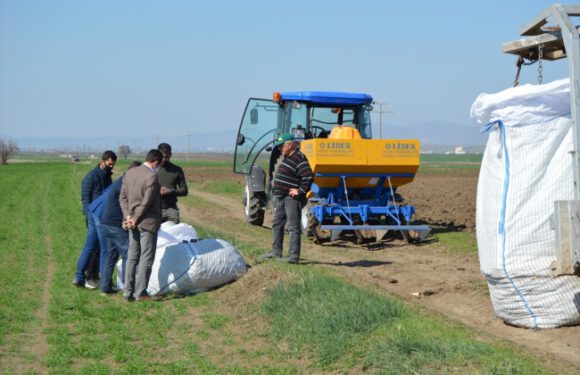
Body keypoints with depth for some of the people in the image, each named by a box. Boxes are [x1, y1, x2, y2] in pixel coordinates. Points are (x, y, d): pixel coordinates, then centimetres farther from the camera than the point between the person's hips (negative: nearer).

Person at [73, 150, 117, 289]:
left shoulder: (107, 177, 15)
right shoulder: (91, 177, -9)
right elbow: (85, 198, -11)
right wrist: (91, 216, -16)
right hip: (94, 217, -8)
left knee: (100, 249, 9)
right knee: (90, 247, -10)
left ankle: (93, 276, 15)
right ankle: (79, 276, -6)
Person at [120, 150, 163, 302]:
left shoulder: (129, 173, 7)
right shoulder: (152, 177, -17)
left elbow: (122, 196, 5)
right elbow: (146, 202, -18)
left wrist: (128, 216, -2)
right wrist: (136, 219, -10)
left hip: (133, 222, 7)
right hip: (148, 222, -7)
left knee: (132, 257, 12)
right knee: (146, 258, 1)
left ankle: (129, 292, 15)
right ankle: (140, 292, 3)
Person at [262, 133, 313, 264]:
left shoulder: (299, 159, -16)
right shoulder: (287, 158, 15)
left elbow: (308, 177, -25)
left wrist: (300, 191, -21)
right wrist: (276, 184, 19)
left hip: (292, 199, -11)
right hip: (281, 197, 11)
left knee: (293, 227, -6)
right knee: (277, 224, 17)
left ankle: (294, 256, -3)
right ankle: (276, 252, 28)